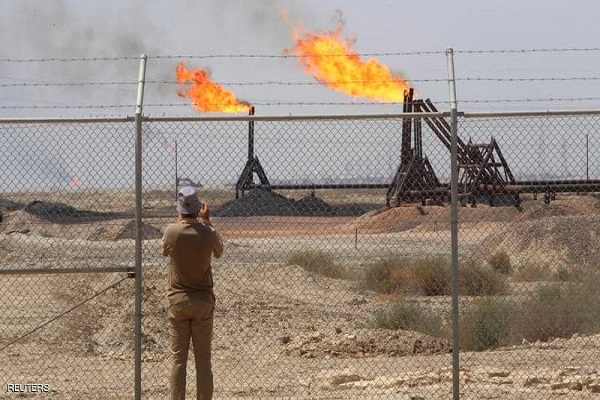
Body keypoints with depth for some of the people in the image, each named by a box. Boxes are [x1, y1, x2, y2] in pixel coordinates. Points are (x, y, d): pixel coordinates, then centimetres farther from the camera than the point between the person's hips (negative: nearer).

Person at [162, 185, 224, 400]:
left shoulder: (171, 231, -11)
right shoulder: (208, 233, -11)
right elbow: (219, 251, 12)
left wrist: (179, 221, 17)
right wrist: (207, 222, 15)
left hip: (178, 301, 0)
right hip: (203, 301, 0)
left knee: (178, 359, 4)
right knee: (203, 360, 5)